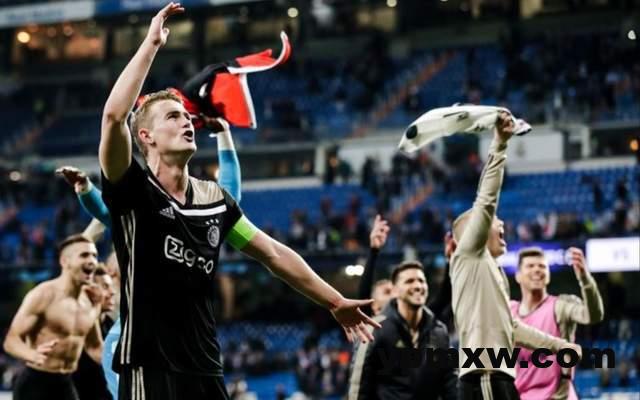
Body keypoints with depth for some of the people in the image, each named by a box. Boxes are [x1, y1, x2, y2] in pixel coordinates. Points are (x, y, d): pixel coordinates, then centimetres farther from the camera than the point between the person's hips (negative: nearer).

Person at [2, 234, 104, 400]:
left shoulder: (91, 301, 8)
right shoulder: (43, 295, -13)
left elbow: (94, 346, 22)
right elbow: (11, 340, -17)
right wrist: (33, 355, -38)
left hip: (65, 384, 7)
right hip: (35, 383, -7)